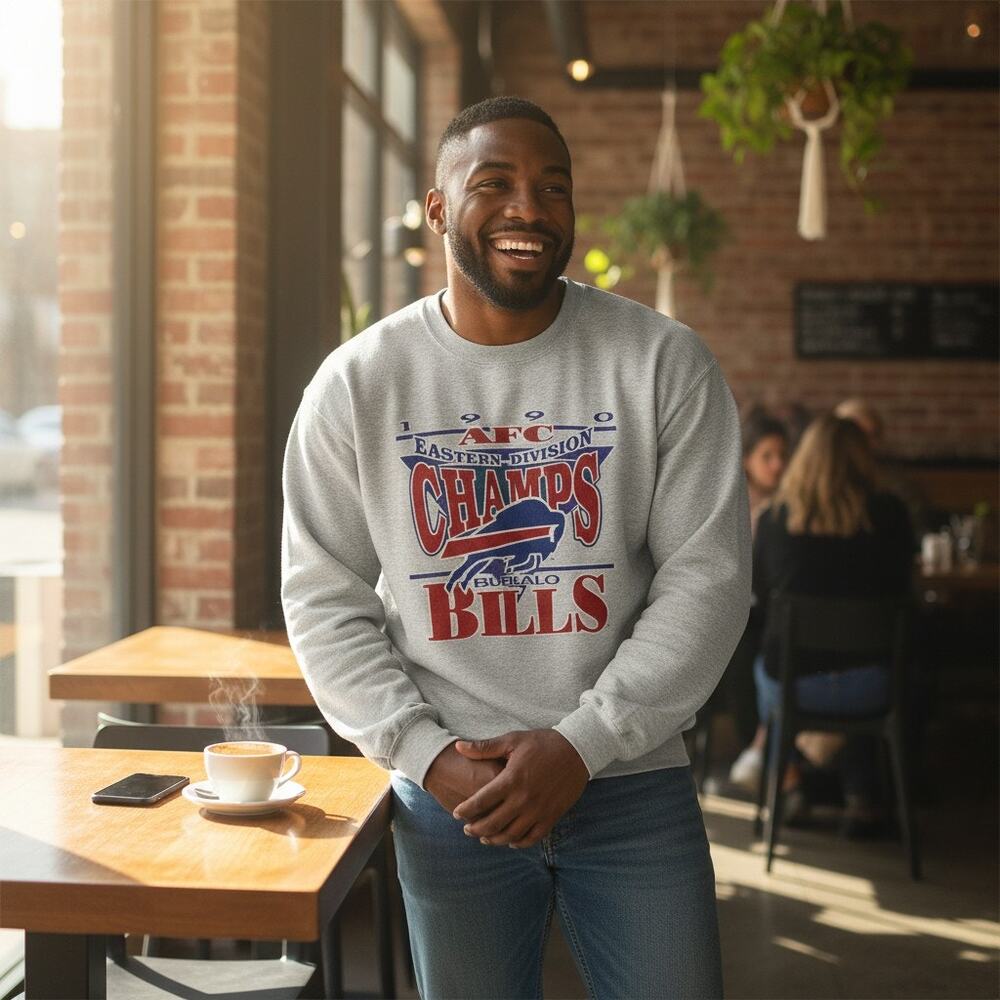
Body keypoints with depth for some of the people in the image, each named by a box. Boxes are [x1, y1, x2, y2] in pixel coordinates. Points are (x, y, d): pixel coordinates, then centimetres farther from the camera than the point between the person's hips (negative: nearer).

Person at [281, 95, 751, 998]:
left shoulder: (665, 364, -4)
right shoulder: (357, 383, -1)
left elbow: (707, 578, -6)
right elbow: (324, 600, 1)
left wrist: (581, 744, -13)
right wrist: (428, 754, -10)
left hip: (632, 782, 0)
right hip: (446, 798, 1)